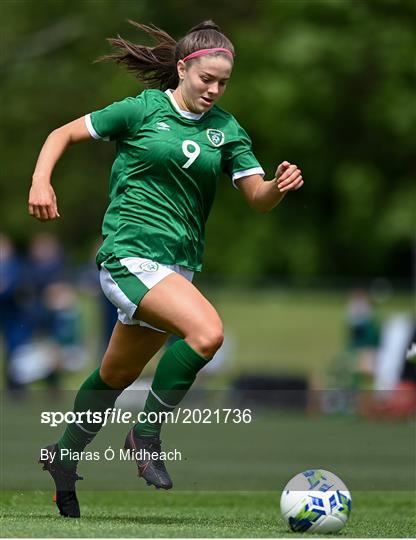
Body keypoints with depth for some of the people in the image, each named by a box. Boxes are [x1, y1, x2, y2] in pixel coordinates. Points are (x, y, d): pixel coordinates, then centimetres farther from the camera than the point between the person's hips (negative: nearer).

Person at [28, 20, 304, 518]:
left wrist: (279, 186, -17)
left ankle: (64, 456, 38)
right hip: (129, 253, -6)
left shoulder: (226, 130, 9)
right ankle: (147, 434, -11)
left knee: (118, 374, 17)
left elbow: (257, 197, 6)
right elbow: (64, 133, 3)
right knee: (206, 331, -28)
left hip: (178, 265, 6)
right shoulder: (144, 109, -3)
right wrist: (40, 181, -14)